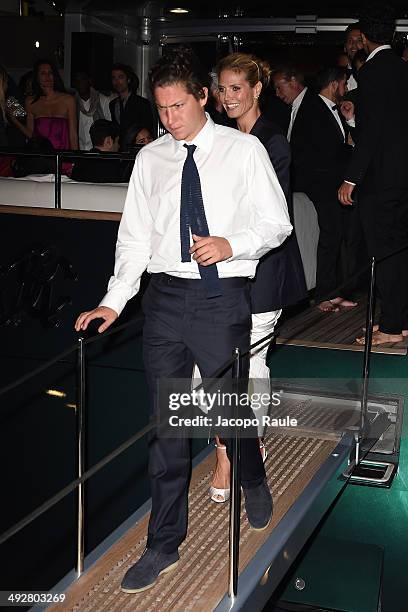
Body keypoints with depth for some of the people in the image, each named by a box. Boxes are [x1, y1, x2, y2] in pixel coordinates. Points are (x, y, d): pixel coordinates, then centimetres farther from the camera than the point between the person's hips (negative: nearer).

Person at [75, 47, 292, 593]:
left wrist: (232, 244, -17)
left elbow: (277, 222, 2)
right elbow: (135, 236, 8)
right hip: (166, 296, 3)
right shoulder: (150, 159, 8)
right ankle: (164, 546, 20)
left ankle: (254, 485, 42)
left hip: (223, 296, -2)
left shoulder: (243, 150, 0)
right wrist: (114, 302, -2)